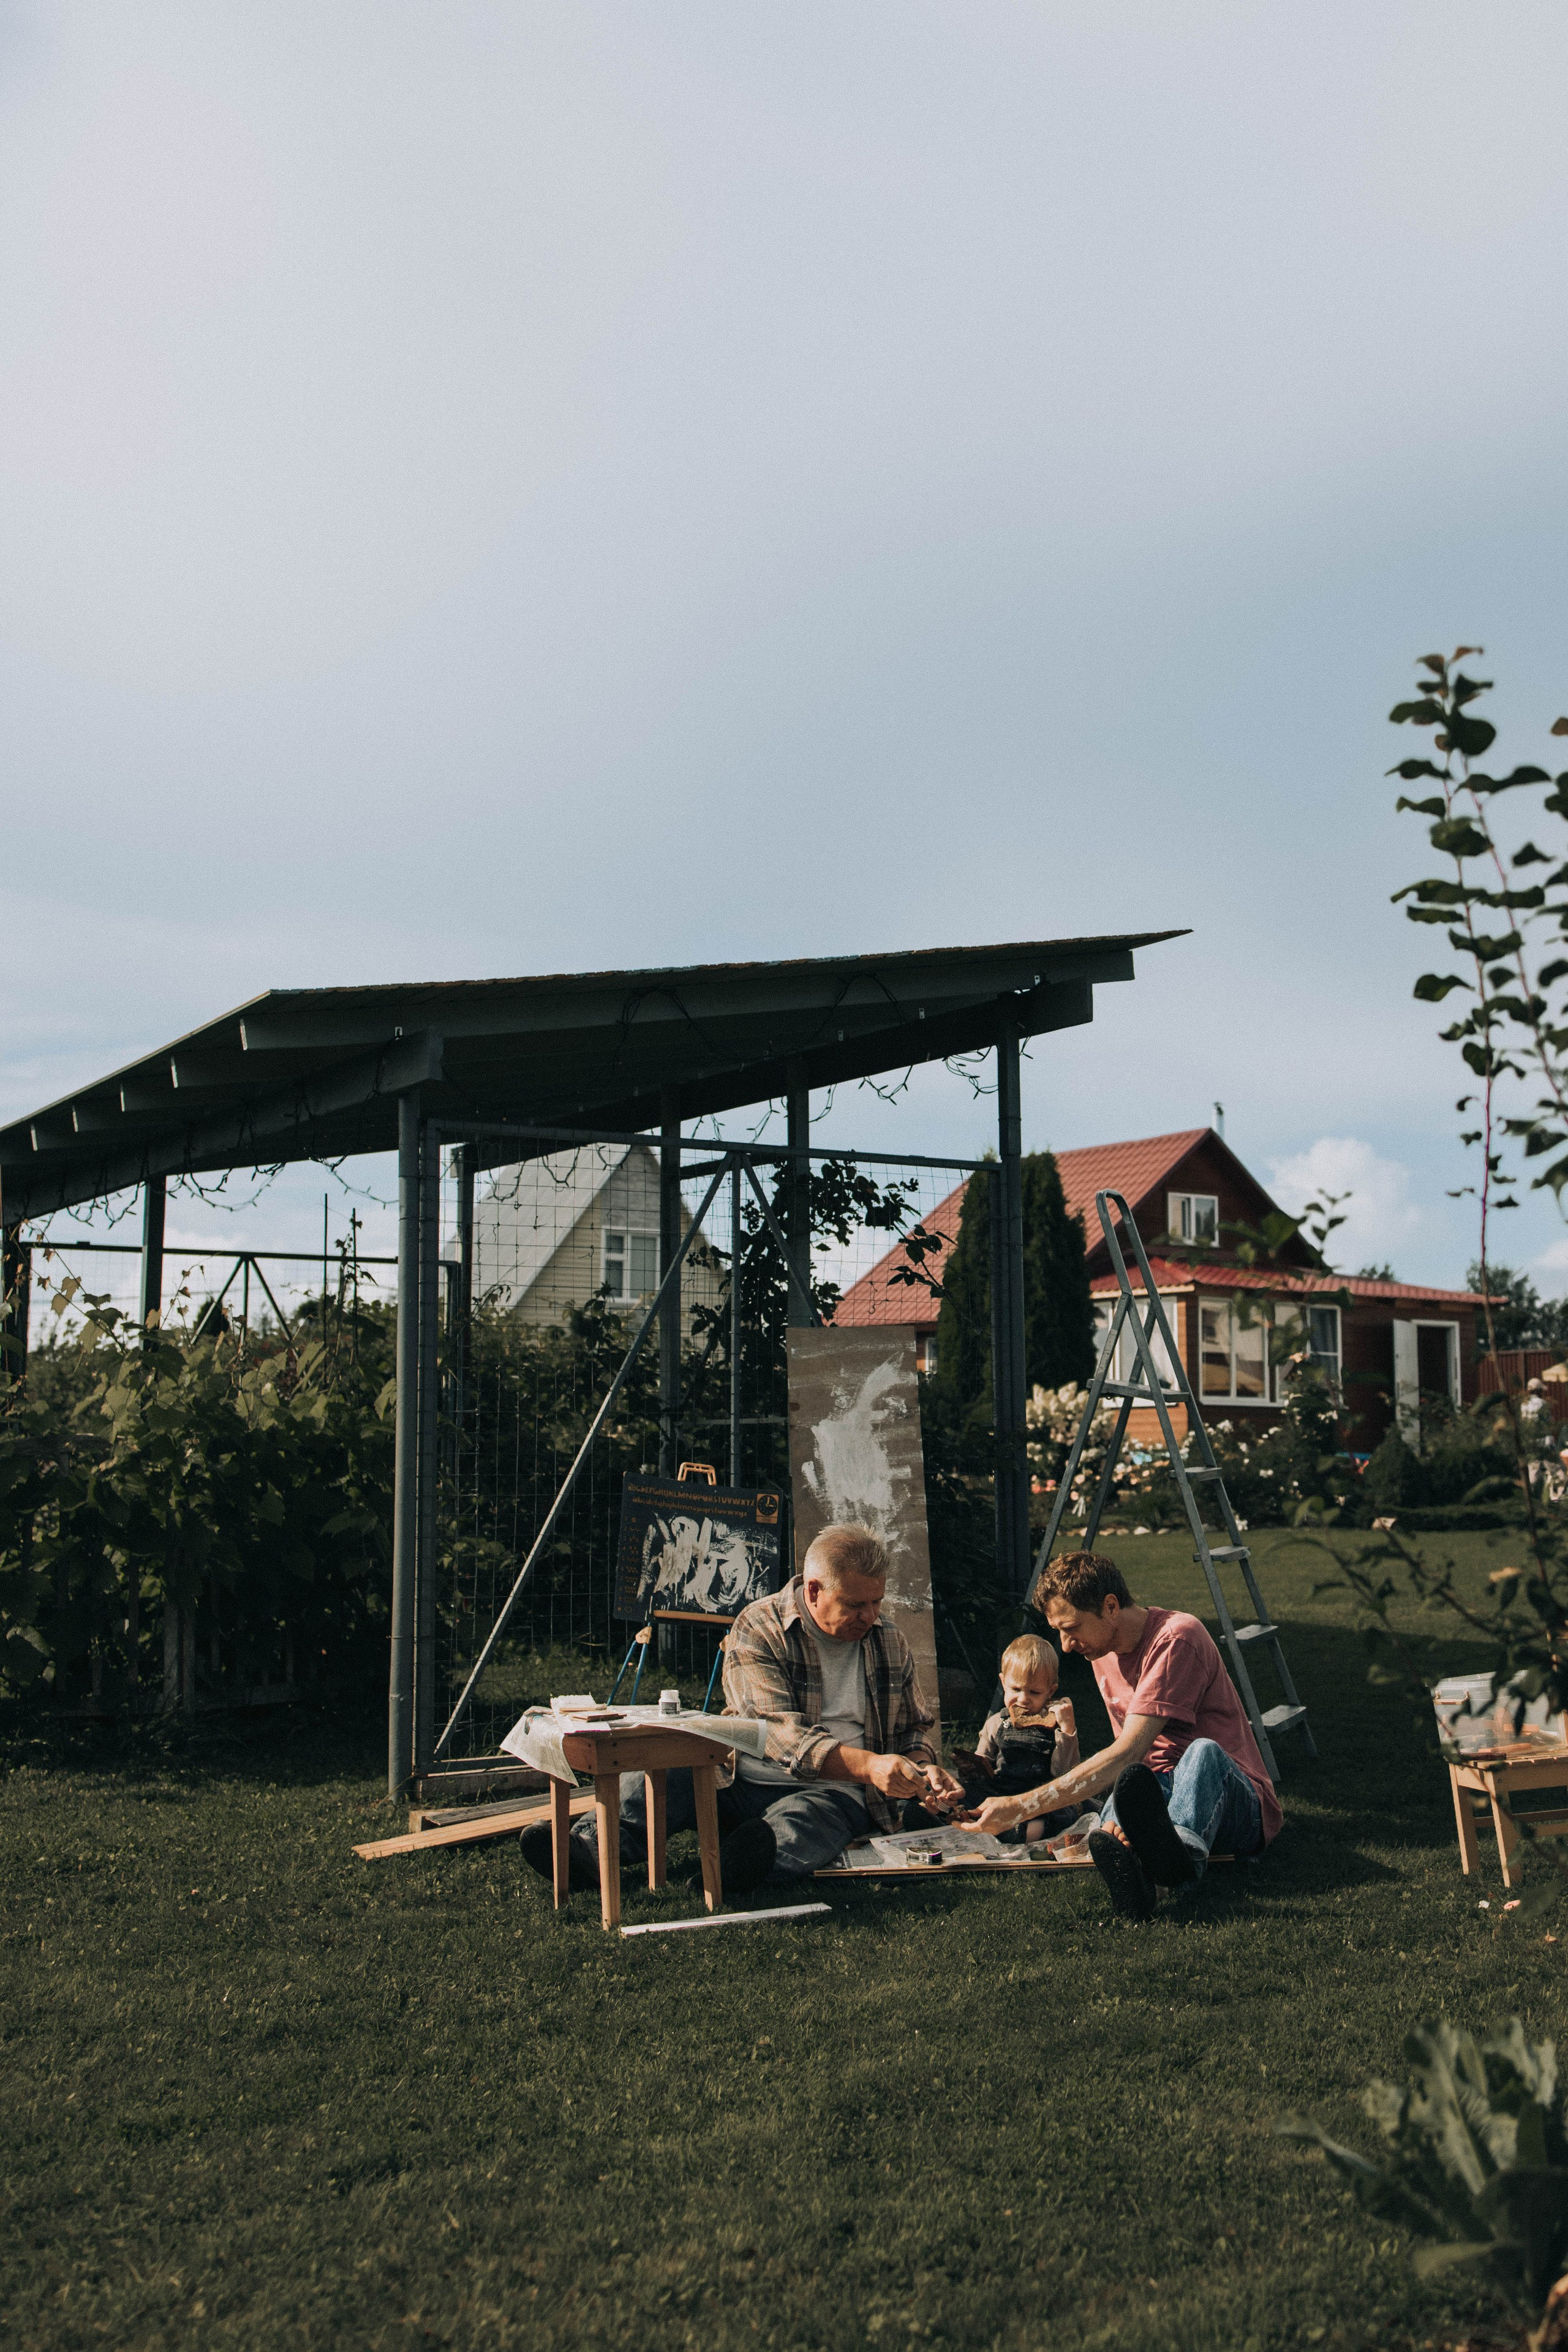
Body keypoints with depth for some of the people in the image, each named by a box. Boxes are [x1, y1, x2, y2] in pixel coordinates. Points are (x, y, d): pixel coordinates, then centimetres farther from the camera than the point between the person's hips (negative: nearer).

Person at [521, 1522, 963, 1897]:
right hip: (748, 1775, 0)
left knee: (801, 1820, -37)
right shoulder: (759, 1629, -5)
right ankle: (595, 1844, -55)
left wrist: (923, 1769, -2)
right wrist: (868, 1765, -29)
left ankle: (747, 1861, -69)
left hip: (837, 1792, 1)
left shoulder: (890, 1641, 11)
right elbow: (779, 1734, -17)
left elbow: (915, 1728, 22)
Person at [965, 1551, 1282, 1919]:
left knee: (1203, 1752, -38)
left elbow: (1128, 1753, -26)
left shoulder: (1177, 1638, -17)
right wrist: (1120, 1815, -13)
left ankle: (1181, 1851, -67)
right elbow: (1128, 1759, 12)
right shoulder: (1103, 1654, 10)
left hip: (1240, 1808, -5)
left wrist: (1021, 1807, -28)